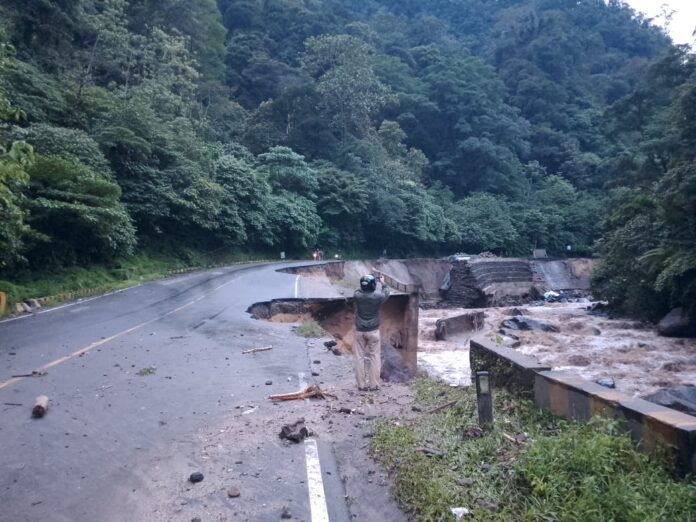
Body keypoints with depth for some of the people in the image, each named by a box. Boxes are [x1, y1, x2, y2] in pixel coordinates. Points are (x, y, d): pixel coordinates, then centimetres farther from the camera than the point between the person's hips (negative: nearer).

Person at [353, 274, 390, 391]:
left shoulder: (357, 296, -9)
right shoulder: (377, 297, -12)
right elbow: (386, 294, 11)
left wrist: (364, 284, 27)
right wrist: (383, 283, 27)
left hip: (360, 331, 2)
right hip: (373, 331, -1)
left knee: (359, 357, 7)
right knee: (375, 357, 7)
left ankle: (361, 385, 10)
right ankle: (374, 384, 9)